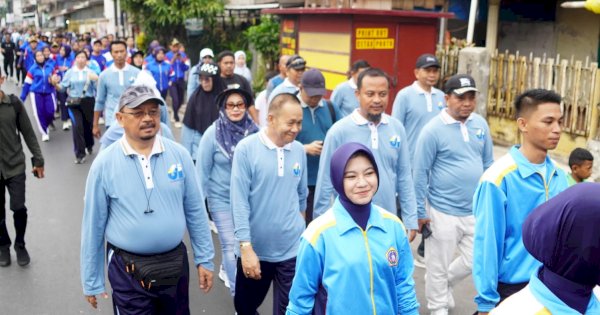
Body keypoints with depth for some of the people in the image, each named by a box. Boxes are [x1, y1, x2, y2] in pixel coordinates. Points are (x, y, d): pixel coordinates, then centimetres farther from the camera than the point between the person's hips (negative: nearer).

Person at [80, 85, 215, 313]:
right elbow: (93, 225, -4)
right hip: (128, 270, -2)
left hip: (175, 262, 3)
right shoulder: (104, 164, -10)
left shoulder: (179, 155, -5)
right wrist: (91, 281, 0)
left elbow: (195, 211, 3)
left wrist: (204, 258, 5)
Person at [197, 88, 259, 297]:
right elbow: (202, 170, -7)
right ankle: (238, 293, 14)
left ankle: (228, 271, 45)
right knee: (230, 244, 1)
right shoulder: (213, 133, -14)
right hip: (221, 198, -2)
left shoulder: (254, 131, -9)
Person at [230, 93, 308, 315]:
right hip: (254, 249, -1)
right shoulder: (246, 148, -12)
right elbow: (239, 201, -14)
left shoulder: (299, 150, 0)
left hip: (292, 250, 2)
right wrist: (246, 247, -17)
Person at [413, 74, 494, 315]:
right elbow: (420, 173, -11)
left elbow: (488, 164, 12)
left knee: (474, 261, 16)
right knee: (439, 266, 9)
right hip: (443, 212, -5)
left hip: (476, 210, 5)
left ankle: (444, 286, 43)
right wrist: (420, 212, -9)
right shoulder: (433, 130, -14)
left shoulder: (481, 124, 2)